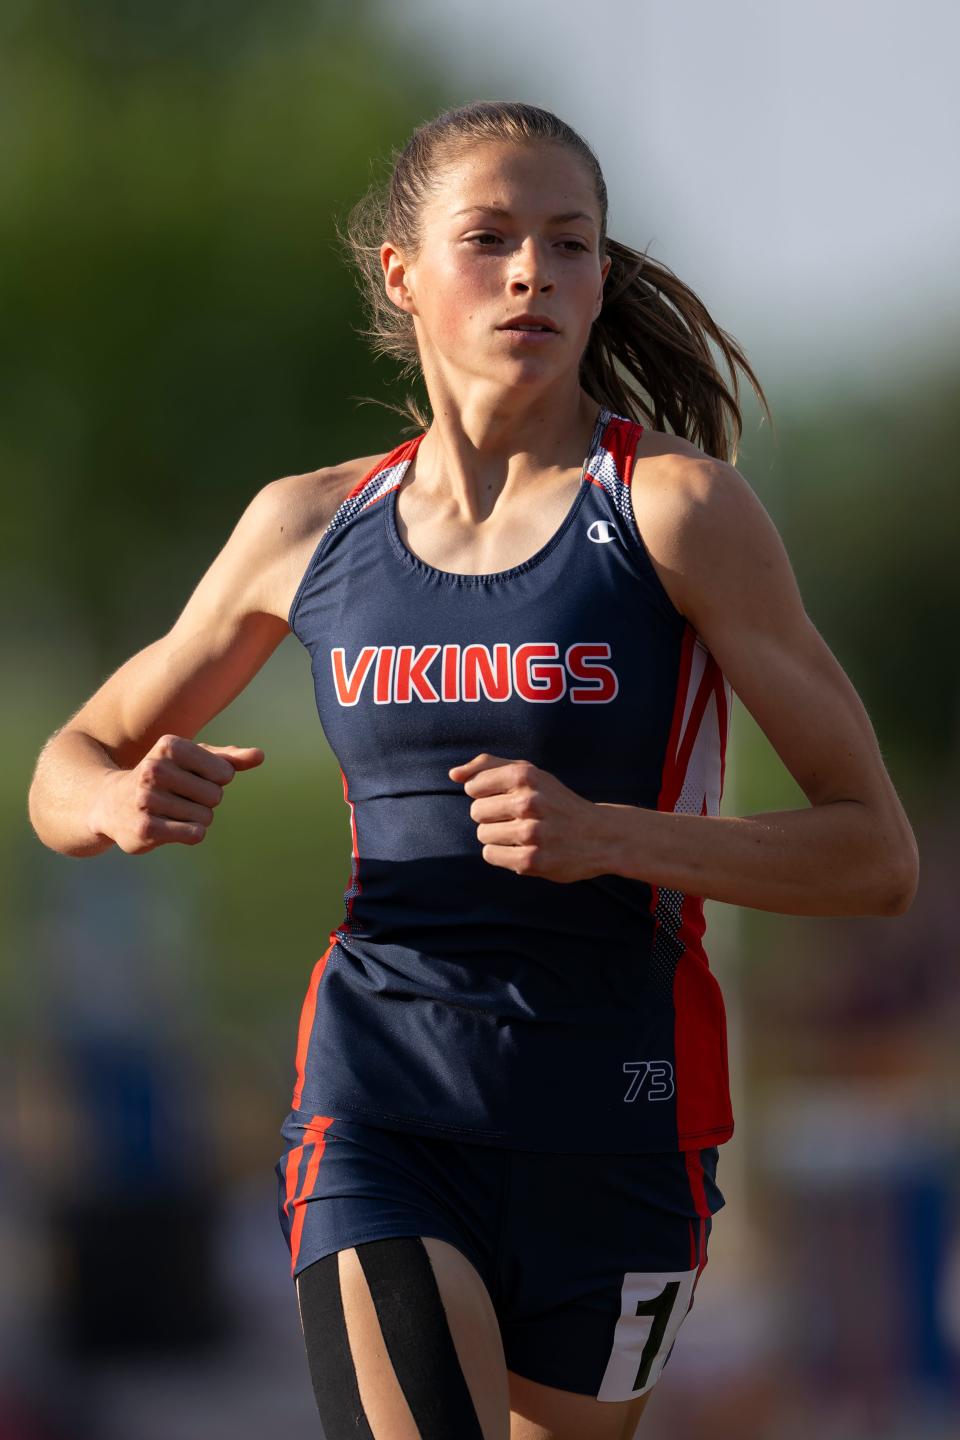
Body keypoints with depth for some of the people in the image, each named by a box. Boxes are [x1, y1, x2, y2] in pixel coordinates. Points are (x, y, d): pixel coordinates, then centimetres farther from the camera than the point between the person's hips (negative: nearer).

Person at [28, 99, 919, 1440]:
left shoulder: (679, 509, -5)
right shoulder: (313, 525, 6)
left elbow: (879, 856, -7)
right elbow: (68, 769, 17)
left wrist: (609, 836, -23)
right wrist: (119, 802, -8)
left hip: (613, 1122, -1)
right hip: (380, 1111, 1)